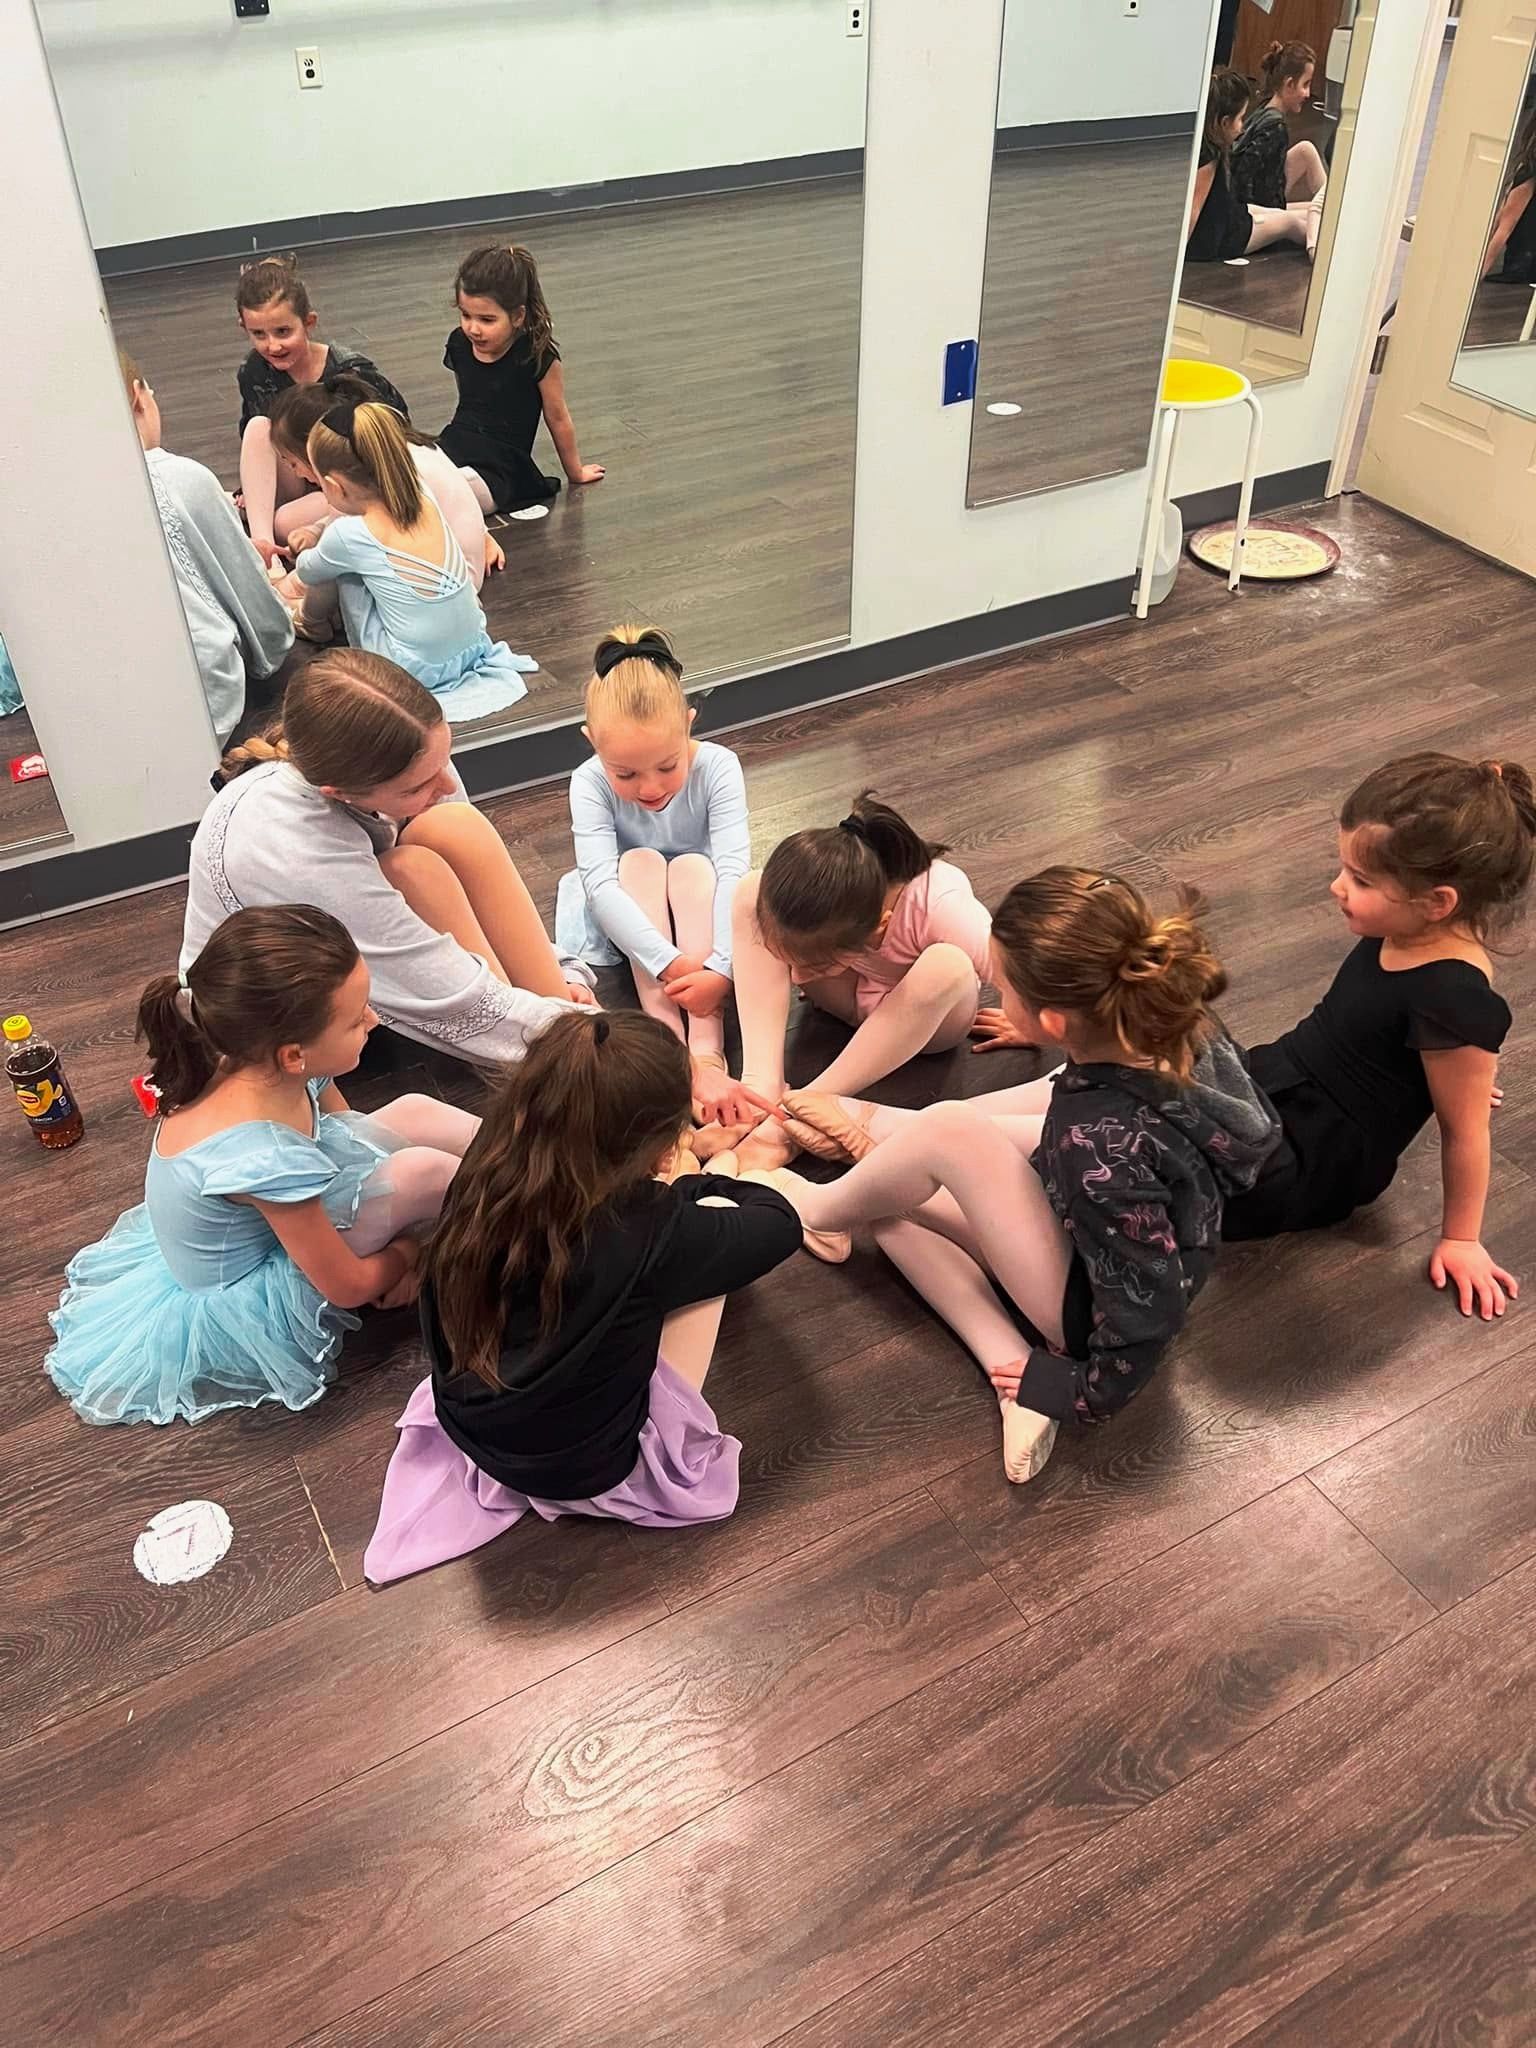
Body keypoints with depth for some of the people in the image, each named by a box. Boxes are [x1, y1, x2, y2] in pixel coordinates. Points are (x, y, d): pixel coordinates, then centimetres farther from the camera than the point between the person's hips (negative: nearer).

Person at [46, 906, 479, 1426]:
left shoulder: (262, 1063, -20)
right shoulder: (261, 1157, -41)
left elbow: (350, 1131, 2)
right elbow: (348, 1287, -25)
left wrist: (400, 1230, -2)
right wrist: (405, 1254, -5)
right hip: (239, 1298, -8)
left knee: (414, 1112, -5)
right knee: (422, 1168, -21)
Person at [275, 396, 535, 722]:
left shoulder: (347, 536, -17)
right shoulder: (421, 495, -2)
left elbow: (307, 572, 10)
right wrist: (317, 531, 23)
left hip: (417, 669, -6)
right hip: (474, 648, 6)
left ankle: (312, 619, 34)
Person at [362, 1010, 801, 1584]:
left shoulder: (481, 1181, -18)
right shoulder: (648, 1232, -32)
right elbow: (779, 1224, -11)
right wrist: (712, 1181, 7)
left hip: (468, 1429, 5)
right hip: (591, 1470, -5)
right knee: (714, 1211, -4)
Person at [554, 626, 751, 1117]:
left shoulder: (717, 767, -24)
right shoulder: (590, 783, -23)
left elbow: (733, 868, -32)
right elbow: (601, 882, -33)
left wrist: (721, 967, -45)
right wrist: (668, 961, -45)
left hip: (701, 911, 0)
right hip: (629, 924, 0)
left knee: (693, 867, -32)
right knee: (639, 861, -30)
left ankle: (707, 1048, -40)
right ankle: (668, 1036, -37)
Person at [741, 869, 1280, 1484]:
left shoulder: (1105, 1144, -39)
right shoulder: (1177, 1021, -18)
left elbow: (1149, 1308, -29)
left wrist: (1088, 1393, -11)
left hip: (1089, 1310, -8)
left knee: (949, 1133, -23)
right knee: (889, 1207, 4)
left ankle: (819, 1208, 8)